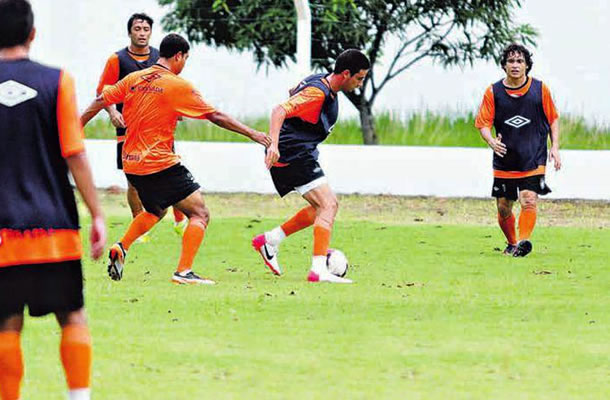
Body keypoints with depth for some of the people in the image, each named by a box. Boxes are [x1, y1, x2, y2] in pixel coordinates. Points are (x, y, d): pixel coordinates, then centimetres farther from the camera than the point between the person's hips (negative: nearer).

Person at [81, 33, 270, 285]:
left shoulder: (133, 79, 6)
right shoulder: (178, 86, -9)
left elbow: (100, 101, 9)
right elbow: (216, 116, -7)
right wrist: (252, 134, 0)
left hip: (132, 164, 7)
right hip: (160, 165, -7)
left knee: (156, 211, 31)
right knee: (200, 214, -2)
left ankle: (121, 248, 14)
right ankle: (184, 272, -15)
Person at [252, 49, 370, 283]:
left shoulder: (320, 81, 10)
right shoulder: (318, 92, -21)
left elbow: (294, 93, 30)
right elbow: (280, 110, -30)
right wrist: (274, 144, -43)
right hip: (295, 156, -11)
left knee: (325, 206, 15)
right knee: (328, 206, -15)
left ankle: (270, 240, 17)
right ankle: (318, 270, -23)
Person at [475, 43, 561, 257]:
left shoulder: (540, 89, 1)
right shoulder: (493, 92, 0)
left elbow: (553, 119, 12)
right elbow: (483, 123, 2)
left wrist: (555, 147, 2)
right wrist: (491, 141, -19)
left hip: (533, 160, -2)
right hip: (504, 160, 2)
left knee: (529, 201, -20)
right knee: (503, 207, 7)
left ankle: (524, 241, -29)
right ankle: (511, 243, 28)